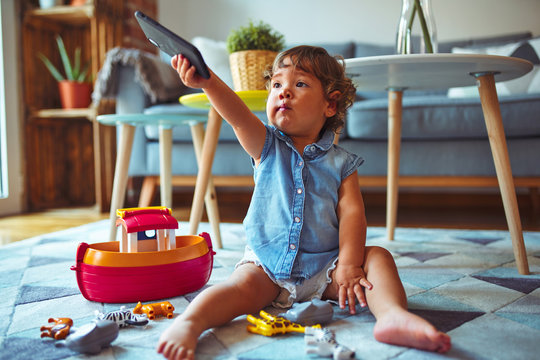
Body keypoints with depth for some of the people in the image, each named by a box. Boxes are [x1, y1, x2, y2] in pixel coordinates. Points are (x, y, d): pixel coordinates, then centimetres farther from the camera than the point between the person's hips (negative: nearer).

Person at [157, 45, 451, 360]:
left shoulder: (340, 162, 3)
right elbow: (238, 116, -17)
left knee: (377, 257, -19)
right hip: (267, 264, -1)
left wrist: (349, 266, -19)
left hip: (323, 268, 1)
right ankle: (188, 323, -42)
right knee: (243, 286, -29)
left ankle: (394, 314, -39)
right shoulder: (266, 147, 3)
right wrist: (207, 81, -37)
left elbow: (352, 212, -6)